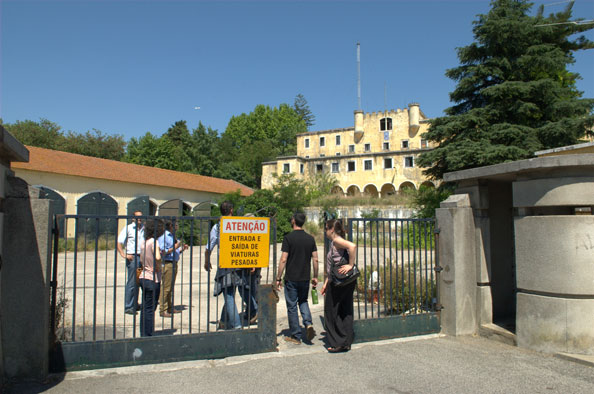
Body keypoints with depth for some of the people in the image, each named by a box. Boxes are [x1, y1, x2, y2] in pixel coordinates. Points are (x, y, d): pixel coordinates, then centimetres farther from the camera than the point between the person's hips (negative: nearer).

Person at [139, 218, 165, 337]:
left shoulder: (144, 242, 9)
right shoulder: (154, 241, -15)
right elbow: (157, 257, -31)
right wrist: (158, 267, -15)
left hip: (143, 277, 8)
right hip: (153, 279, -8)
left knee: (144, 308, 15)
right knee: (150, 309, -1)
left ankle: (143, 334, 23)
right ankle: (148, 335, 5)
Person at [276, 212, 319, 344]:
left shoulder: (288, 238, -11)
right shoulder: (310, 238, 3)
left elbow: (283, 260, -14)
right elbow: (315, 259, 3)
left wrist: (278, 278, -7)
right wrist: (315, 277, 13)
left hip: (291, 279, -4)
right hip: (305, 278, 4)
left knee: (292, 306, 7)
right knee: (303, 301, 23)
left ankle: (295, 336, 14)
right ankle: (308, 324, 1)